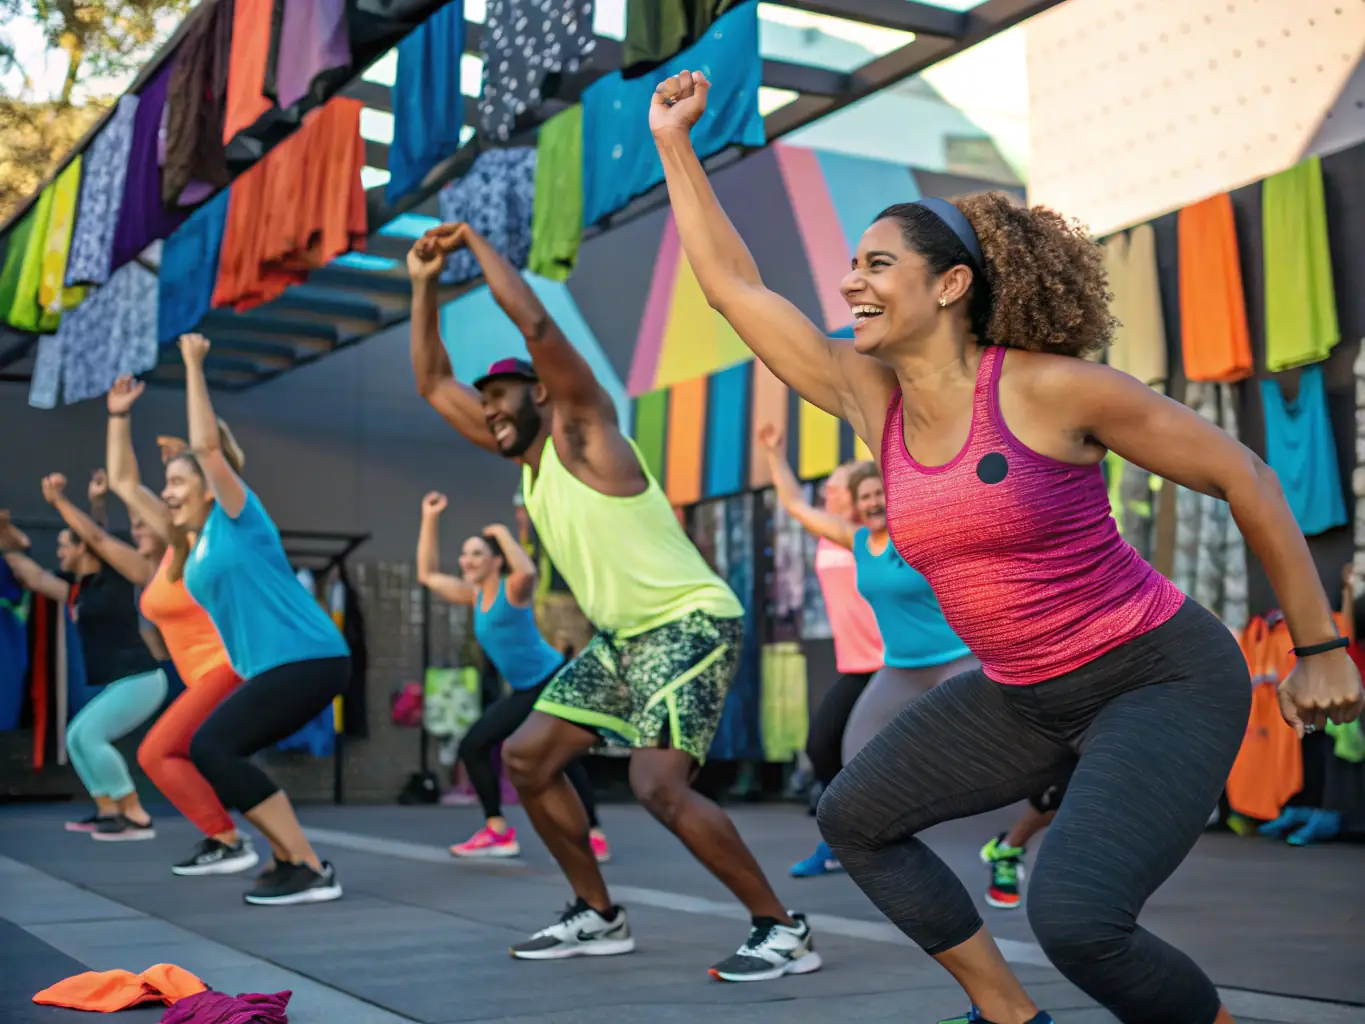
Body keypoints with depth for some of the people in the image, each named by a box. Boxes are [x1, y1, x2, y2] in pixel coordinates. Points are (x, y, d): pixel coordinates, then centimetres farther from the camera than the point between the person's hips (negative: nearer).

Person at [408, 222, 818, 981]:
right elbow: (434, 384, 19)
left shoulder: (583, 430, -9)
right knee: (527, 757, 10)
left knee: (658, 784, -24)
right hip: (623, 638, 10)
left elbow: (535, 321, -22)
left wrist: (476, 242, -11)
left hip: (691, 625, -10)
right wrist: (426, 285, 12)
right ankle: (599, 916, 19)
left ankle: (785, 931, -12)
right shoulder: (525, 457, 13)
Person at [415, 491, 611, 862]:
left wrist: (502, 533, -24)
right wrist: (430, 519, 8)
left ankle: (594, 835, -7)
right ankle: (498, 831, 5)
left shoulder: (512, 590, -13)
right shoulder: (474, 595, 7)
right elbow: (427, 575, 13)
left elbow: (528, 571, -38)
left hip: (555, 682, -8)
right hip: (524, 692, 8)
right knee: (473, 746, 2)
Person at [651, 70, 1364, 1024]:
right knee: (855, 818, 13)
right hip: (1024, 697, 8)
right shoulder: (872, 396, -2)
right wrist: (676, 145, 3)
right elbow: (734, 285, 3)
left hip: (1163, 678, -7)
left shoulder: (1051, 387, -19)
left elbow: (1245, 478, -11)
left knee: (1074, 917, -26)